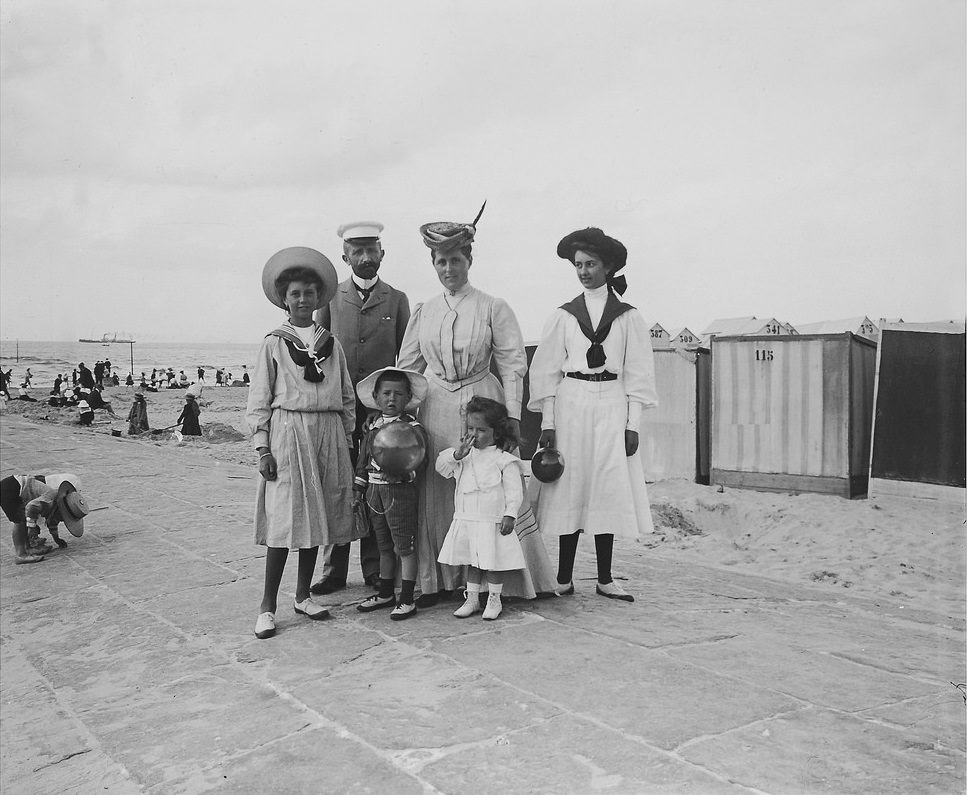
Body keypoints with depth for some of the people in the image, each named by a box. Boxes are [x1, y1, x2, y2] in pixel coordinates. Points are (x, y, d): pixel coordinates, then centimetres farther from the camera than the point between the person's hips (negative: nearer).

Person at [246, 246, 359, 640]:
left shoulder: (332, 344, 12)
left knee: (317, 516, 8)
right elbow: (259, 401, 0)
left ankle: (303, 595, 22)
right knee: (285, 519, -6)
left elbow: (347, 397, 14)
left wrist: (347, 439, 9)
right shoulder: (273, 344, 2)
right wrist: (263, 449, -6)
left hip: (328, 435, 4)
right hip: (288, 433, -4)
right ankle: (268, 606, 2)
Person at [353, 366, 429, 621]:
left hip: (400, 491, -6)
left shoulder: (412, 428, -8)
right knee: (384, 547, 18)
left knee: (405, 547, 1)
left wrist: (402, 470, -34)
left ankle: (406, 600, 9)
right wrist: (358, 492, 13)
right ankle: (385, 594, 31)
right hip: (375, 492, 6)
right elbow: (362, 462, 15)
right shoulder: (372, 428, 11)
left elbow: (420, 458, -19)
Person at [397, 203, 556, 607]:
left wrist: (512, 415, -9)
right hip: (434, 409, 3)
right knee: (435, 496, 5)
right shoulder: (424, 312, 11)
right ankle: (437, 580, 18)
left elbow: (513, 365, -2)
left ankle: (516, 577, 12)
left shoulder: (493, 308, 1)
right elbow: (406, 367, 14)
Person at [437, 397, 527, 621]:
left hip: (492, 522, -5)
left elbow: (514, 490, -9)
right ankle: (471, 599, 25)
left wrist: (510, 514, -17)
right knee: (472, 562, 14)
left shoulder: (504, 460, -7)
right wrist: (456, 454, -9)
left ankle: (494, 600, 20)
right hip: (465, 520, 5)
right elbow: (441, 466, 6)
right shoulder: (464, 455, 10)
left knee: (493, 562, 3)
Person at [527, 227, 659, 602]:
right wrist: (547, 423, -3)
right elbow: (546, 371, 4)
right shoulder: (563, 316, 6)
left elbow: (637, 373, 4)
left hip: (612, 407, 0)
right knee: (570, 490, 0)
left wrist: (633, 424, -3)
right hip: (571, 405, 0)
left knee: (609, 490, 1)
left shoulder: (627, 316, 6)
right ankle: (563, 577, 9)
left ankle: (604, 579, 11)